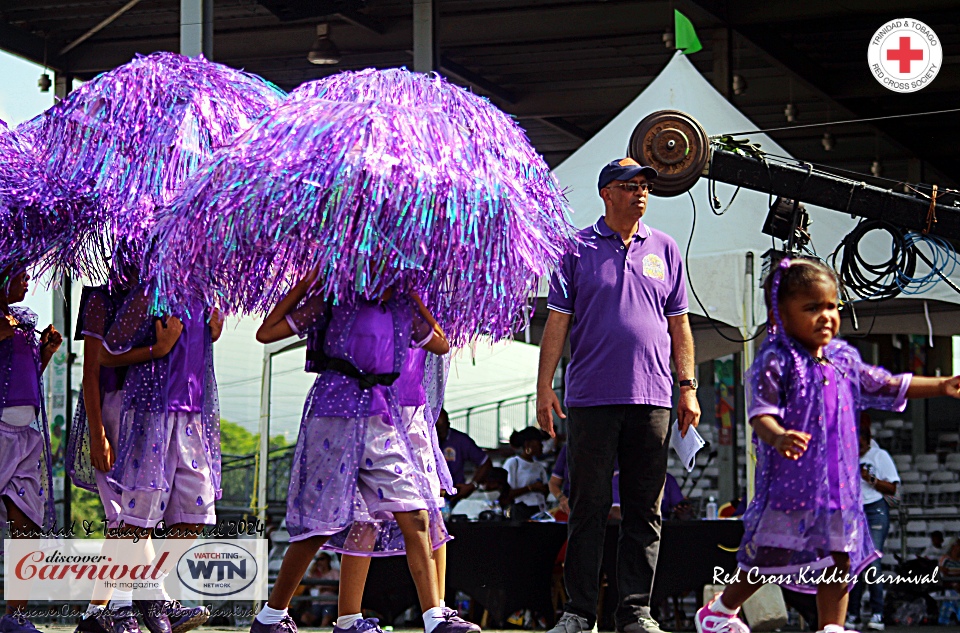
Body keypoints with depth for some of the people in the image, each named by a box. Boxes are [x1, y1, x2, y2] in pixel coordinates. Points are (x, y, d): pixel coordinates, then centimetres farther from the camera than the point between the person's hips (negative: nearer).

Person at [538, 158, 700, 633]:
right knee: (588, 507, 0)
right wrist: (544, 385, -5)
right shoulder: (577, 249, 5)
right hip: (591, 397, -2)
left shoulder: (665, 250, 13)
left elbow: (678, 325, 15)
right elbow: (557, 321, 3)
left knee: (644, 510, 3)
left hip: (652, 398, 2)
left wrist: (688, 388, 8)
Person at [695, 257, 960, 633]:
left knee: (840, 556, 5)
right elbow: (760, 413, -21)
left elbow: (886, 387, 23)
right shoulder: (775, 362, -12)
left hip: (838, 479, 6)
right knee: (770, 557, 3)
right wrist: (778, 437, -42)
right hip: (789, 479, -6)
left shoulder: (844, 359, 10)